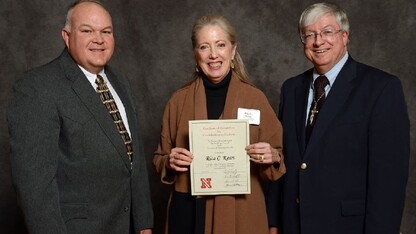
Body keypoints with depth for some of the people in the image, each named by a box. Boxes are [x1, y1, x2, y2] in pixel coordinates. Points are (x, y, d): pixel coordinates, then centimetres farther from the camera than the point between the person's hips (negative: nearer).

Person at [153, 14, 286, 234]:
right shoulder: (179, 100, -1)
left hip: (241, 212, 0)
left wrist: (271, 157, -17)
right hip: (190, 212, 1)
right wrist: (170, 162, -14)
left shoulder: (255, 98, -3)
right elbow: (160, 159, 8)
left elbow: (276, 157, 4)